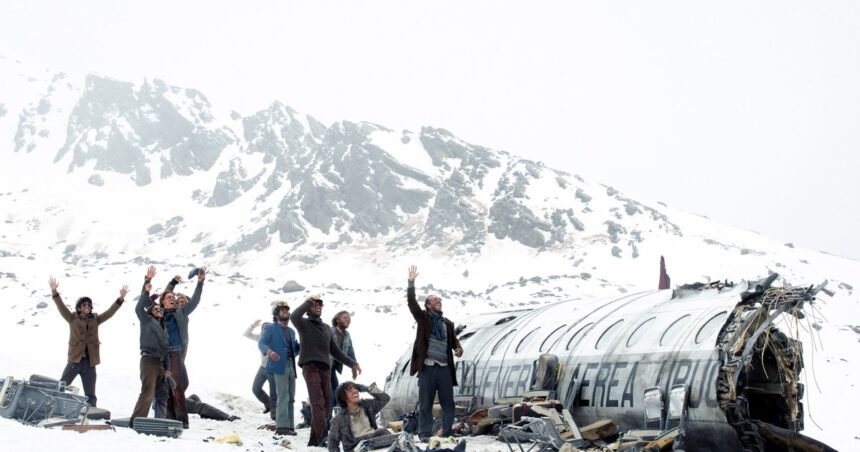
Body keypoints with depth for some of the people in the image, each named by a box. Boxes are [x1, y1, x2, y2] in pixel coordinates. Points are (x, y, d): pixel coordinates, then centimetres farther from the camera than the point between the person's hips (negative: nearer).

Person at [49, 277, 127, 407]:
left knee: (90, 395, 8)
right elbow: (61, 307, -7)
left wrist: (120, 298, -7)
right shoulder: (72, 318, 3)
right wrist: (54, 292, -20)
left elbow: (110, 312, 5)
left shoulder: (95, 319, 10)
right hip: (75, 359, -2)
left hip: (90, 361, 2)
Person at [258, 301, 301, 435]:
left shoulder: (291, 331, 25)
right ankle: (282, 426, -17)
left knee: (290, 398, 7)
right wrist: (269, 351, -30)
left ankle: (289, 426, 12)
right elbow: (262, 343, -9)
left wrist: (302, 346, 3)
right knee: (283, 396, -15)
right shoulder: (270, 329, 4)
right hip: (280, 365, -7)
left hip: (291, 366, 7)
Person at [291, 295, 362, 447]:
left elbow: (335, 350, 29)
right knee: (318, 403, -19)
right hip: (310, 366, -6)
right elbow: (294, 316, -17)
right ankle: (322, 438, -28)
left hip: (325, 369, 7)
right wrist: (307, 302, -4)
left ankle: (314, 440, 8)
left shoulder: (326, 328, 26)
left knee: (326, 406, 2)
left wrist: (352, 363, 23)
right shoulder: (304, 324, 8)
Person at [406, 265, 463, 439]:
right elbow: (411, 302, -7)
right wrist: (411, 282, -16)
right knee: (425, 404, 0)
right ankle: (424, 436, 5)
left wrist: (458, 349, -6)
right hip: (427, 367, -4)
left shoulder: (447, 323, 17)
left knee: (448, 403, 5)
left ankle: (447, 435, 13)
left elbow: (454, 340, 17)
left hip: (445, 368, 4)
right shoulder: (423, 318, 5)